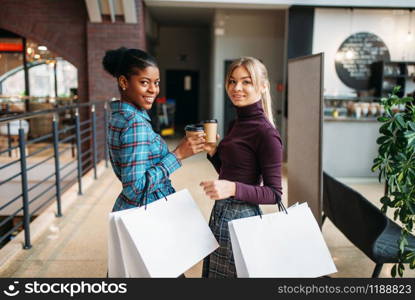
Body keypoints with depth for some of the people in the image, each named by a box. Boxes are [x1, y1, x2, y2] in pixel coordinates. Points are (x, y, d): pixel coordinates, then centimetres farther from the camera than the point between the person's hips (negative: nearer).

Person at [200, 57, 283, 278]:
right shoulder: (235, 124, 7)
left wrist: (233, 189, -30)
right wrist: (212, 152, 0)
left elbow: (274, 193, -17)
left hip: (242, 216, -8)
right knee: (215, 273, 24)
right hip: (221, 212, 9)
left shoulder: (266, 133, -18)